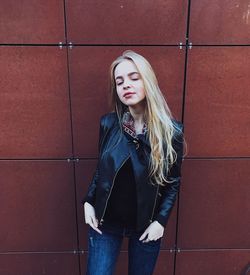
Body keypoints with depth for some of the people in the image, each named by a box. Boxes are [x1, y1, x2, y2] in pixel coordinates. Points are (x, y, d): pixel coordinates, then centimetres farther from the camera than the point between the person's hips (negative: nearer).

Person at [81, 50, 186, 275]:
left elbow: (174, 181, -5)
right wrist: (89, 201, -4)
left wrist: (161, 220, -9)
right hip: (106, 220, 1)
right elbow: (101, 168, 3)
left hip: (146, 223, -1)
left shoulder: (171, 130, -14)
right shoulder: (108, 123, -9)